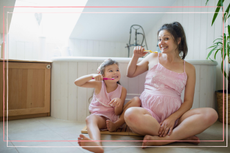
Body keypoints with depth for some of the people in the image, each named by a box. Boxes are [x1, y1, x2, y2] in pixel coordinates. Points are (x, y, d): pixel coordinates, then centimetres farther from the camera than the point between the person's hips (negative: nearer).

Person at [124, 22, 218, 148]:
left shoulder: (188, 68, 8)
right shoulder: (153, 58, 13)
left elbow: (188, 101, 3)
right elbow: (131, 74, 26)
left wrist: (172, 118, -13)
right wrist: (135, 57, 8)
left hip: (174, 114, 1)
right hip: (149, 111, 0)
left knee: (211, 114, -23)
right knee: (130, 114, -36)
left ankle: (162, 139, -31)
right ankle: (182, 135, -22)